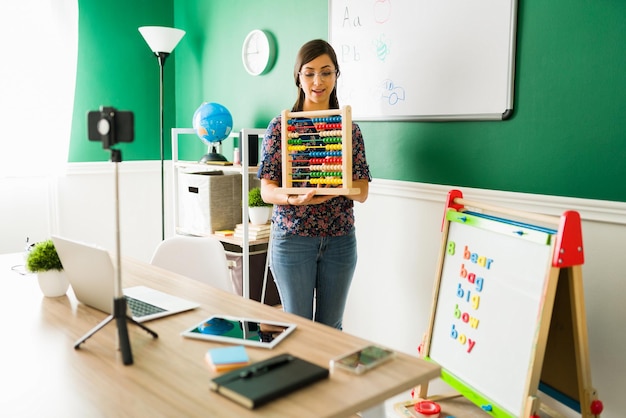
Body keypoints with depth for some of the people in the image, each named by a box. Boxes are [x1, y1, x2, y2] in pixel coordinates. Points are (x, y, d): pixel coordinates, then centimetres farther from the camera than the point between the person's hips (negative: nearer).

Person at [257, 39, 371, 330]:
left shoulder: (350, 128, 6)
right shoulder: (280, 126, 0)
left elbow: (362, 193, 2)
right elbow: (266, 191, -4)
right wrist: (294, 198, -25)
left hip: (340, 240, 3)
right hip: (292, 238, -2)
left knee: (331, 326, 13)